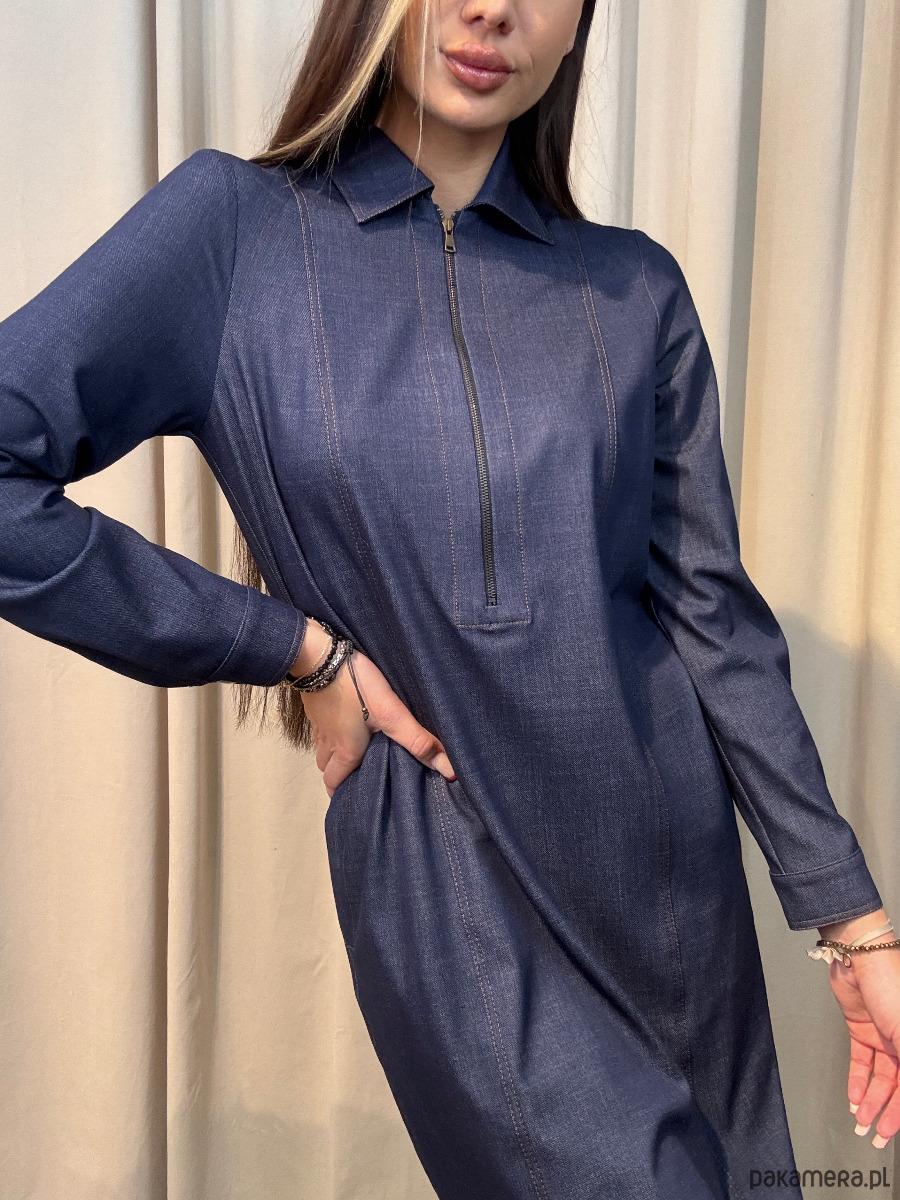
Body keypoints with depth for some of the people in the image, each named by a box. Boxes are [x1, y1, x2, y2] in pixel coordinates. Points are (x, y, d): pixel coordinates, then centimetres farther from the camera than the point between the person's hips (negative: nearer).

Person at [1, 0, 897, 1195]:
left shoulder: (635, 289, 3)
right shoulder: (235, 227, -6)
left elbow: (714, 617, 3)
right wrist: (296, 645, -13)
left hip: (671, 865, 4)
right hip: (449, 883, -3)